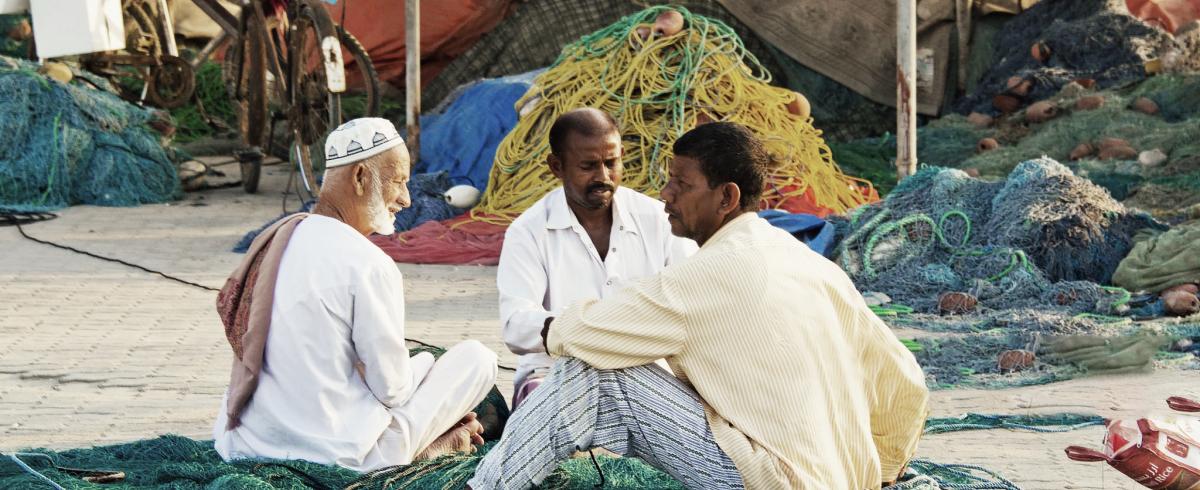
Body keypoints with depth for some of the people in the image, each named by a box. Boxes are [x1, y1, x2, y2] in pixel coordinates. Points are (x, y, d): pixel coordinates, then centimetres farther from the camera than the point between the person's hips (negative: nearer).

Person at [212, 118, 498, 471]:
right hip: (333, 453, -8)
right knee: (477, 358, 4)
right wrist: (422, 362, 12)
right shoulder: (368, 265, -18)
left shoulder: (272, 240, 7)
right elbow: (393, 389, -11)